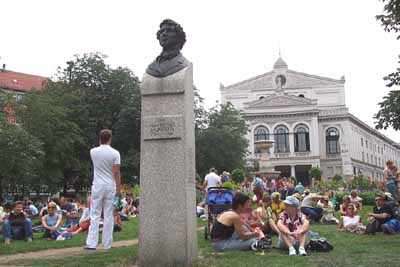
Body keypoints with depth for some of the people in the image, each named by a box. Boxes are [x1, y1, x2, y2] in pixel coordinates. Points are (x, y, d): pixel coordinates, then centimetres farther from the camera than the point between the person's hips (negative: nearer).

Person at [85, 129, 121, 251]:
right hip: (110, 187, -1)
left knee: (95, 215, 4)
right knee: (109, 216, 5)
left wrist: (101, 144, 27)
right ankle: (107, 244, 10)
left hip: (97, 186, 1)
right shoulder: (115, 153, -7)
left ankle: (91, 243, -1)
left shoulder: (93, 152, -2)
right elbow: (116, 173, -9)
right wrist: (119, 188, -3)